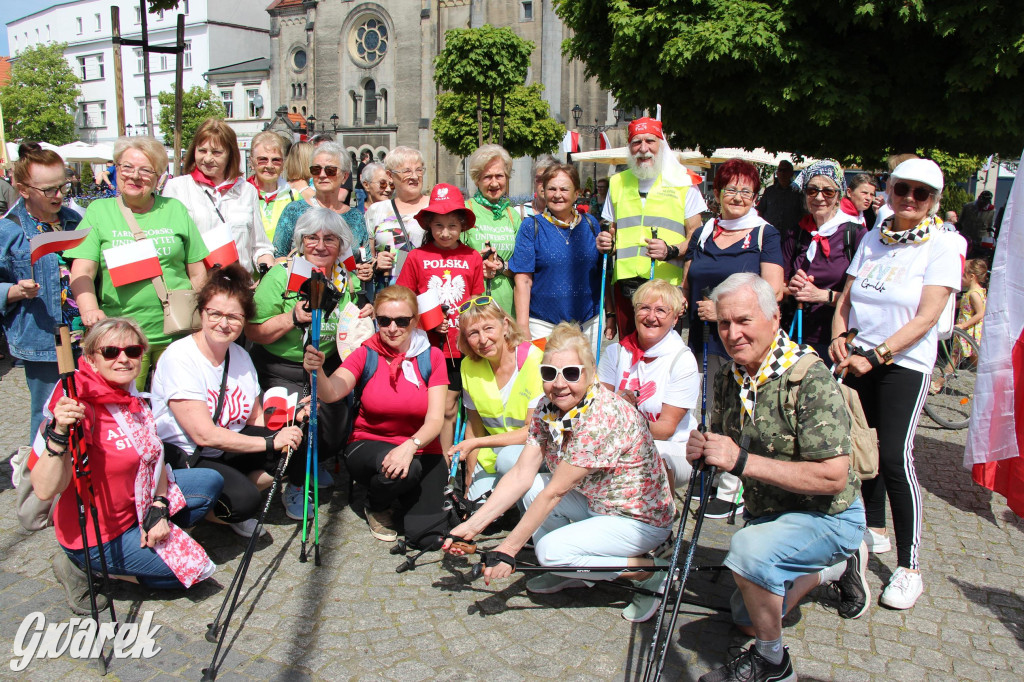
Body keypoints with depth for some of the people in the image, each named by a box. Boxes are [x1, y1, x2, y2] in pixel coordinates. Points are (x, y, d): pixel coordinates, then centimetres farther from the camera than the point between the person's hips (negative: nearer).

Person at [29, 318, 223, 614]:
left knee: (210, 482, 13)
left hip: (136, 507, 8)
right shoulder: (80, 410, -27)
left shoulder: (132, 400, -3)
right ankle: (86, 569, 2)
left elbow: (155, 456, 6)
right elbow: (44, 490, -34)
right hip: (96, 537, -8)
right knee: (192, 566, -7)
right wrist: (58, 434, -47)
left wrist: (159, 508, -6)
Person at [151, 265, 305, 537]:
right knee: (244, 500, -30)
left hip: (227, 448, 7)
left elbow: (257, 418, 7)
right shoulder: (179, 358, -20)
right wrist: (271, 442, -23)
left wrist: (288, 419, -14)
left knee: (299, 448, -13)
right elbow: (204, 435, -25)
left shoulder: (240, 356, 4)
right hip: (180, 457, -7)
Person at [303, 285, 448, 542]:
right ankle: (377, 506, 1)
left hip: (420, 449, 1)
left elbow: (435, 419, -12)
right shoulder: (366, 354, -3)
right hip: (370, 446, -1)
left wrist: (411, 446, -31)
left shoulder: (432, 357, -3)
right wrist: (316, 371, -44)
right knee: (400, 469, -35)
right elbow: (331, 392, -22)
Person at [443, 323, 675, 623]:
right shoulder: (546, 409, -6)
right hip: (595, 502, 8)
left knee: (551, 550, -23)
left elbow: (554, 493, -28)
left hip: (641, 518, -8)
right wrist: (472, 525, -15)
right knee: (531, 487, -8)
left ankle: (649, 571, -6)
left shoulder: (602, 417, -30)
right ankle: (570, 571, 6)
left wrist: (507, 549, -24)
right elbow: (521, 474, -8)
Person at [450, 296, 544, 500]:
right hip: (492, 451, 4)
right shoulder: (468, 366, -3)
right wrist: (469, 480, 5)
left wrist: (476, 443, -22)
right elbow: (474, 424, 6)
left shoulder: (534, 360, -20)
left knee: (509, 458, -34)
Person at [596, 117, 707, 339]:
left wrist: (670, 251, -16)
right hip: (624, 285, 3)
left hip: (667, 285, -3)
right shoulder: (618, 183, 18)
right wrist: (606, 242, 4)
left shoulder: (683, 183, 7)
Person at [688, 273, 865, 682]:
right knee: (748, 621, 23)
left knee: (749, 548, -38)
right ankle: (837, 565, 40)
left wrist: (742, 461, -36)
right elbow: (725, 448, 10)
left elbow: (833, 477, -32)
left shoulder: (809, 379, -27)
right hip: (765, 512, 8)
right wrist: (703, 452, -14)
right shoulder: (729, 378, -4)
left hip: (827, 515, -8)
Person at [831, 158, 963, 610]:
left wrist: (876, 355, -21)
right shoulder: (873, 238, 9)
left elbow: (926, 318, -14)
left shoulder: (944, 245, -6)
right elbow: (847, 298, 11)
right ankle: (874, 529, 33)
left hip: (906, 362, -5)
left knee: (894, 456, -12)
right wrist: (840, 338, -8)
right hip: (860, 360, 5)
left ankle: (909, 567, -2)